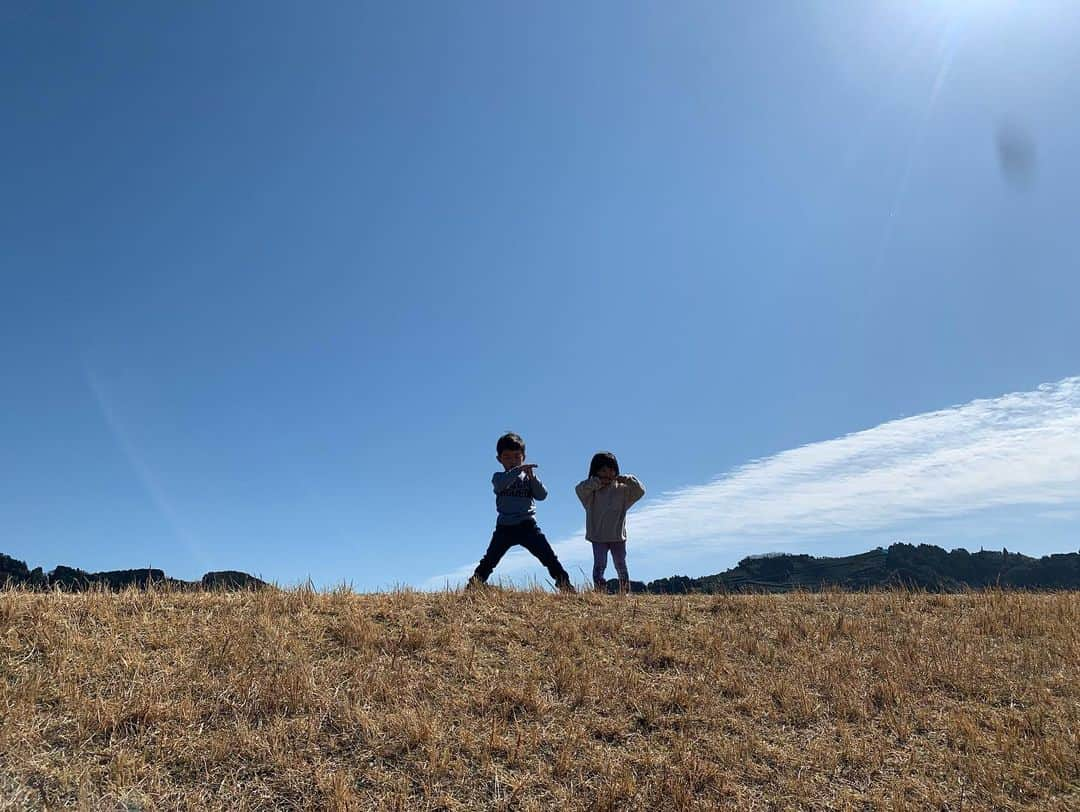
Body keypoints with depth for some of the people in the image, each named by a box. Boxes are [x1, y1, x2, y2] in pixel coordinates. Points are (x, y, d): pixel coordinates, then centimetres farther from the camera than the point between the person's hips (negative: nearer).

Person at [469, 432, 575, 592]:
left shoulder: (528, 477, 11)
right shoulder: (498, 477, 4)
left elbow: (542, 495, -2)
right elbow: (502, 484, -22)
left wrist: (531, 477, -15)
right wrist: (518, 470, -33)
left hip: (527, 526, 1)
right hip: (505, 527, -1)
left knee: (549, 557, -4)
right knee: (489, 560, -2)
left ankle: (565, 585, 1)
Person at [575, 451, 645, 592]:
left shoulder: (621, 489, 4)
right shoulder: (591, 491, -1)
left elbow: (640, 491, -3)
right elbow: (579, 489, -20)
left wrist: (627, 480, -17)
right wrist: (598, 482, -21)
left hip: (618, 536, 2)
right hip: (598, 537, -2)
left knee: (621, 565, 12)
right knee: (599, 565, -8)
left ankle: (625, 592, 22)